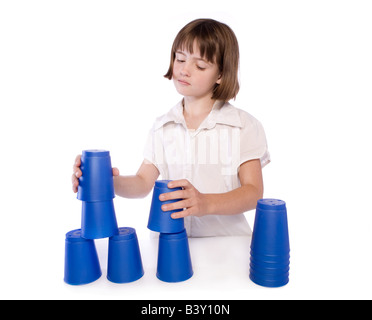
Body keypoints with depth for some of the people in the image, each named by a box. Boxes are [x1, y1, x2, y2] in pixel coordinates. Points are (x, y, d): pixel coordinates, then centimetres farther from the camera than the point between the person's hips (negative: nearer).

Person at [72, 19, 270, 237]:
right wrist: (108, 182, -14)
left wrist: (206, 203, -25)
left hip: (228, 243, -2)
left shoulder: (244, 126, -2)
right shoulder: (163, 127, 10)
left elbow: (254, 192, -8)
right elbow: (143, 183, 6)